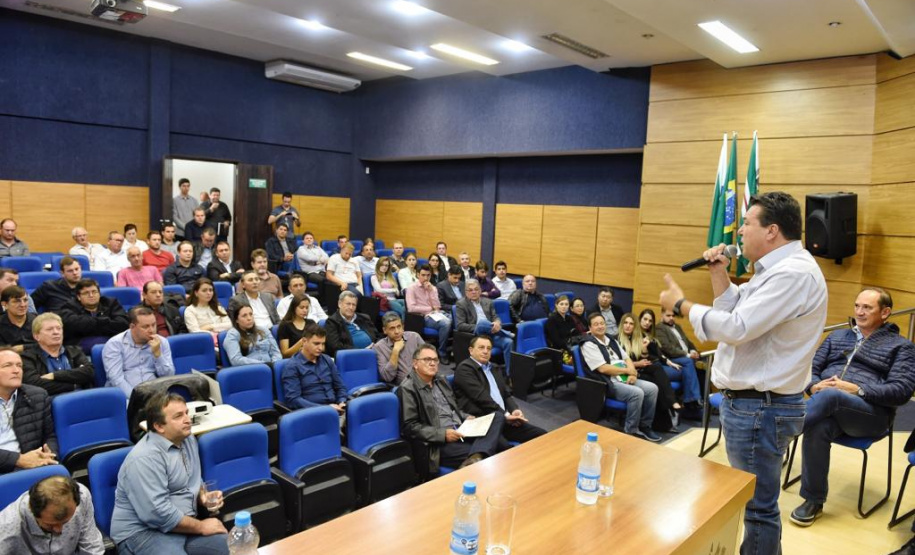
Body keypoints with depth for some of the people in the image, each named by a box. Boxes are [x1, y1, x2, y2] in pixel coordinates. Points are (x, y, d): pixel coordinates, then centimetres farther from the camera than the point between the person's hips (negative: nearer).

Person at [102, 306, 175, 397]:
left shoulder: (162, 342, 8)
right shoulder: (114, 344, 0)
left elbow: (169, 377, 3)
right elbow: (116, 378, -11)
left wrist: (157, 353, -9)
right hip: (125, 395, -2)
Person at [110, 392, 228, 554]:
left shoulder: (187, 439, 7)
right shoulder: (145, 457, -19)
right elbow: (157, 513, -24)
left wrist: (204, 496, 0)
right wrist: (200, 527, -15)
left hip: (184, 523, 7)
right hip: (143, 531, -7)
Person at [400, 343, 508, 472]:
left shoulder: (440, 380, 16)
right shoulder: (408, 389, -8)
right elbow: (409, 427, -13)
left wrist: (466, 417, 6)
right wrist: (443, 434, -19)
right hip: (439, 443, -9)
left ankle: (474, 459, -36)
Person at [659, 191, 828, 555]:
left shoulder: (793, 273, -21)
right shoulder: (778, 269, 14)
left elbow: (736, 328, -26)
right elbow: (737, 312, 14)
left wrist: (681, 304, -15)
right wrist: (719, 275, 5)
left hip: (759, 408, -11)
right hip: (754, 401, 11)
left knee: (757, 505, 2)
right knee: (753, 499, 23)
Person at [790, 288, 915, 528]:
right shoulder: (837, 336, 25)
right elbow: (811, 367, 17)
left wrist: (856, 389, -16)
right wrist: (814, 386, -7)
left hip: (870, 412, -3)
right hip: (827, 408, 3)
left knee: (829, 397, -39)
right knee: (818, 427, -35)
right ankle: (813, 500, -22)